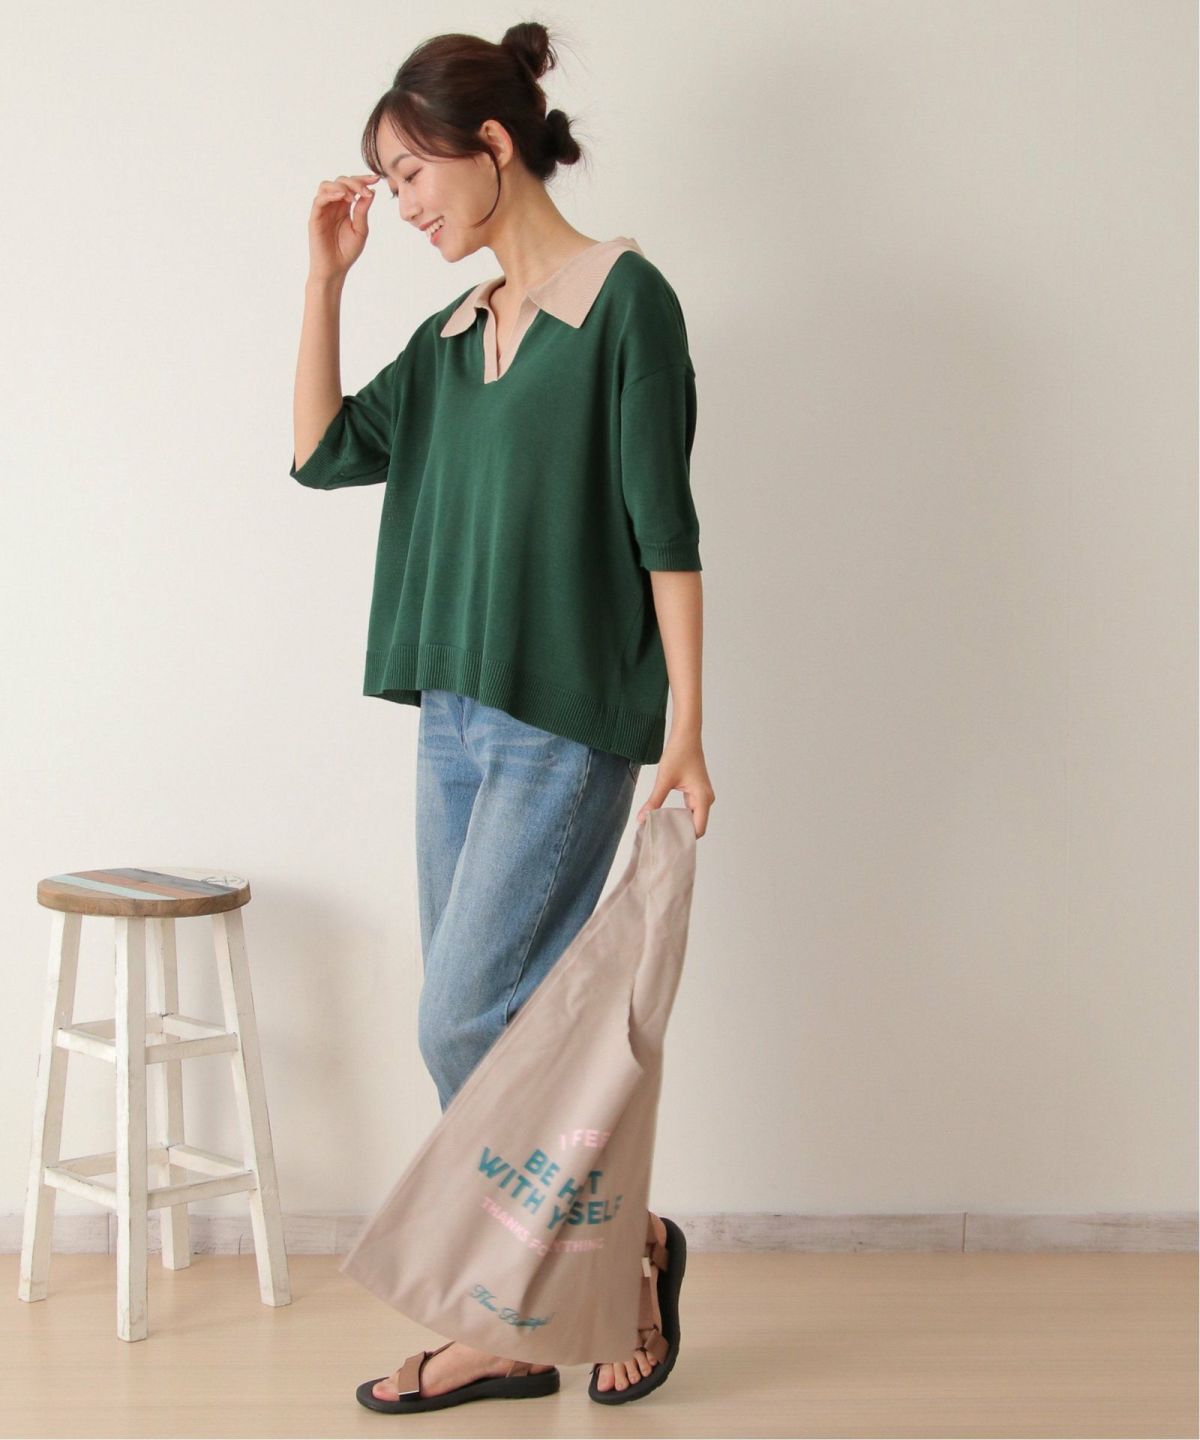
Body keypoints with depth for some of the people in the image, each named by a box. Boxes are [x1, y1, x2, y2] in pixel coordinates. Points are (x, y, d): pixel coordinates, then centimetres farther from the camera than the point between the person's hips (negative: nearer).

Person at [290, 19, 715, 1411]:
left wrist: (685, 724, -14)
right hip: (456, 714, 8)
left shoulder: (623, 299, -7)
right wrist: (325, 275, 7)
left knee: (467, 1020, -9)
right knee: (481, 1027, 9)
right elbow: (325, 450, 12)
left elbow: (664, 524, -11)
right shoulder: (455, 332, 14)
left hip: (567, 725, -8)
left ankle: (627, 1238, 13)